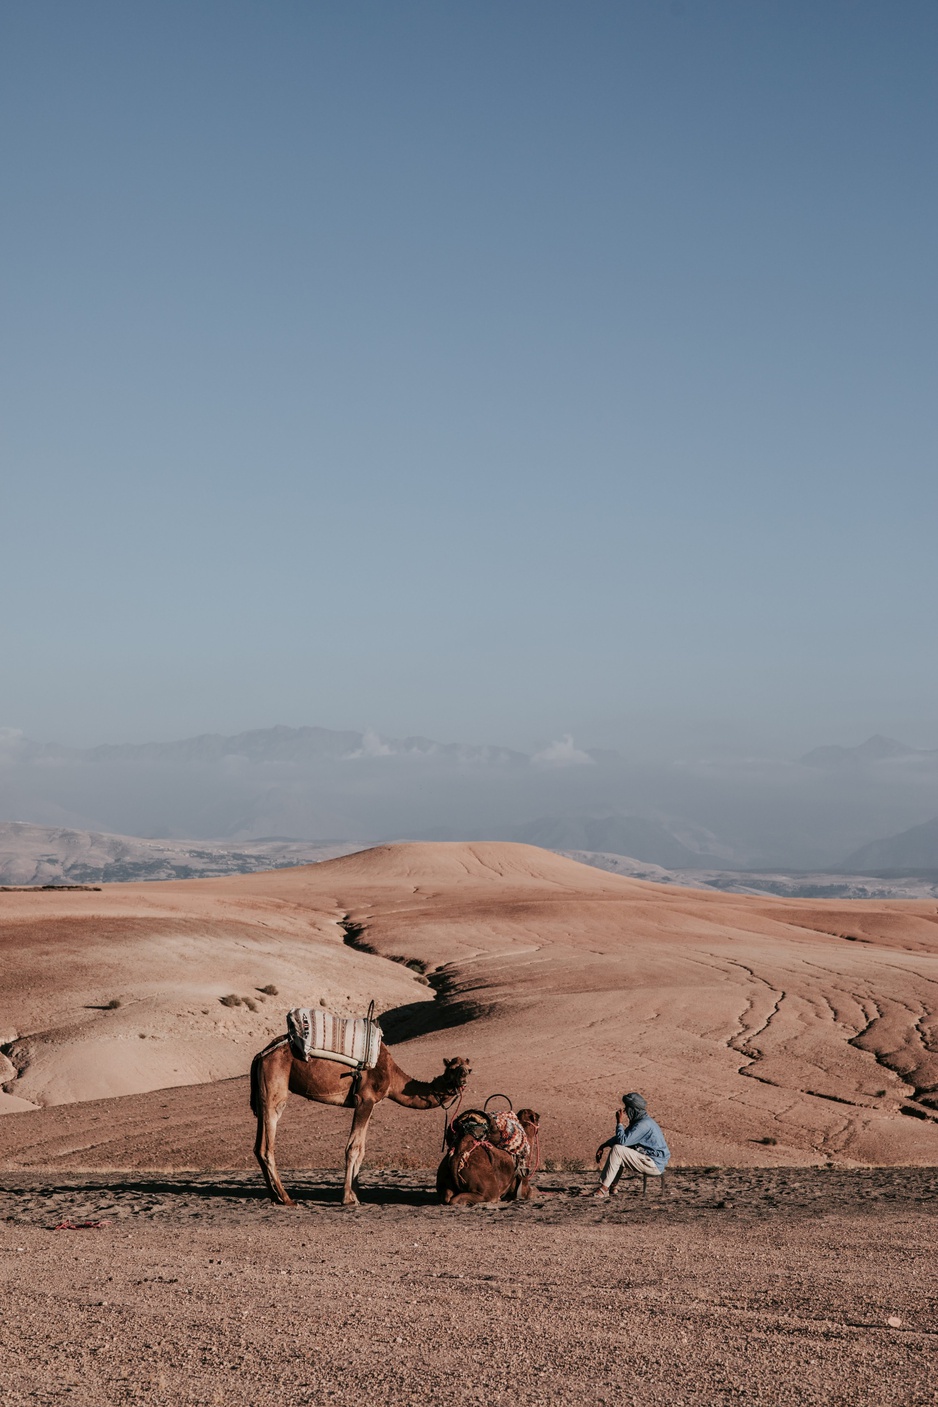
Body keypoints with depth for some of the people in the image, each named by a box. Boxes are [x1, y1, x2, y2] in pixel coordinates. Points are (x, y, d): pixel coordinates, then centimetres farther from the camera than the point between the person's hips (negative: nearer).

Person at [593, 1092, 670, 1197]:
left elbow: (622, 1141, -26)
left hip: (654, 1164, -11)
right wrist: (602, 1146, 12)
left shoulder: (644, 1124, -20)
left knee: (617, 1150, -17)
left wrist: (620, 1122, -14)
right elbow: (620, 1138, 23)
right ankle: (611, 1187, 7)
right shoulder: (638, 1121, 13)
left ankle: (604, 1189, -14)